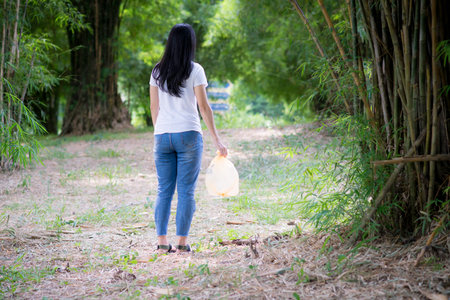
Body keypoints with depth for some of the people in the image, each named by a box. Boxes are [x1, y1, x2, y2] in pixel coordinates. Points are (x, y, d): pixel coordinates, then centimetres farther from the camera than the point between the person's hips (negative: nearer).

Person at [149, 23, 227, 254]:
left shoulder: (157, 71, 8)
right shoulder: (194, 70, -4)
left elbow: (154, 107, 11)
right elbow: (203, 107, -5)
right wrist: (216, 140, -1)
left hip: (162, 136, 4)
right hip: (188, 135, -3)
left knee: (164, 190, 7)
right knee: (186, 191, 1)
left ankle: (161, 242, 3)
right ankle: (182, 242, -1)